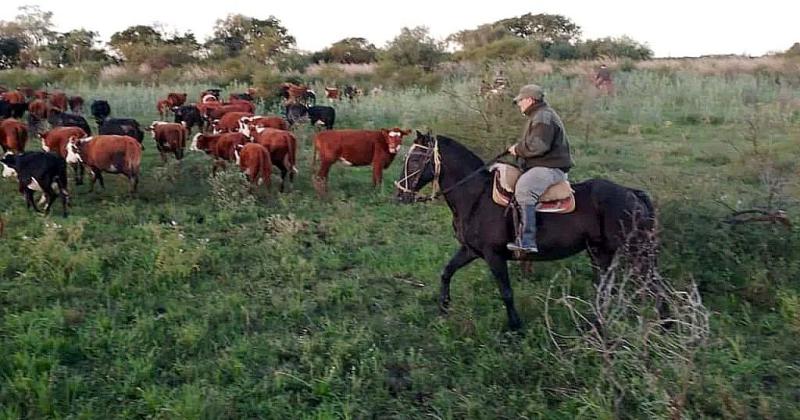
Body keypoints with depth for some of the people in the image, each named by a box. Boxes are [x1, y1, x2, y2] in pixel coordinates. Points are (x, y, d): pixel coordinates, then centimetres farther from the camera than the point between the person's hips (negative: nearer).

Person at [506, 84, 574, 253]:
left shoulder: (543, 117, -13)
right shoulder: (539, 115, 24)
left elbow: (538, 145, -26)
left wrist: (518, 149, -11)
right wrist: (518, 148, 17)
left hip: (550, 168, -12)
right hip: (541, 165, 12)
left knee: (523, 190, -34)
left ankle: (527, 241, -41)